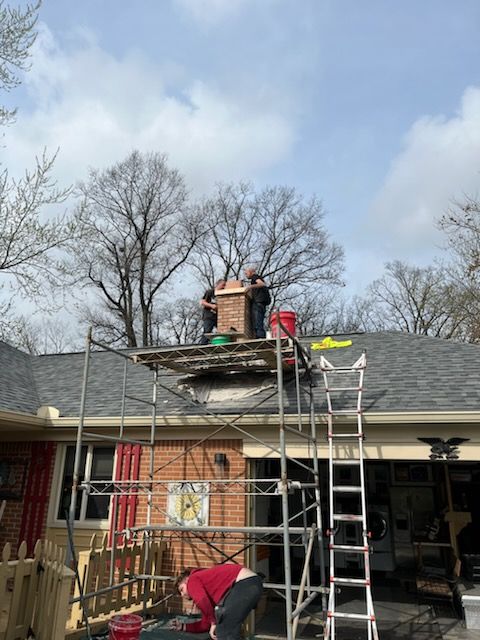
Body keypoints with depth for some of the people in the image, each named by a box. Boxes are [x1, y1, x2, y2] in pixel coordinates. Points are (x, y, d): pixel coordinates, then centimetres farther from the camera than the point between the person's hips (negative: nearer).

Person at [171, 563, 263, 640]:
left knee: (224, 632, 1)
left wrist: (214, 623, -2)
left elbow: (202, 601, -12)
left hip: (244, 583, -10)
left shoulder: (192, 580, 10)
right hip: (254, 583, 10)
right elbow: (206, 624, 39)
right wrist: (183, 627, 38)